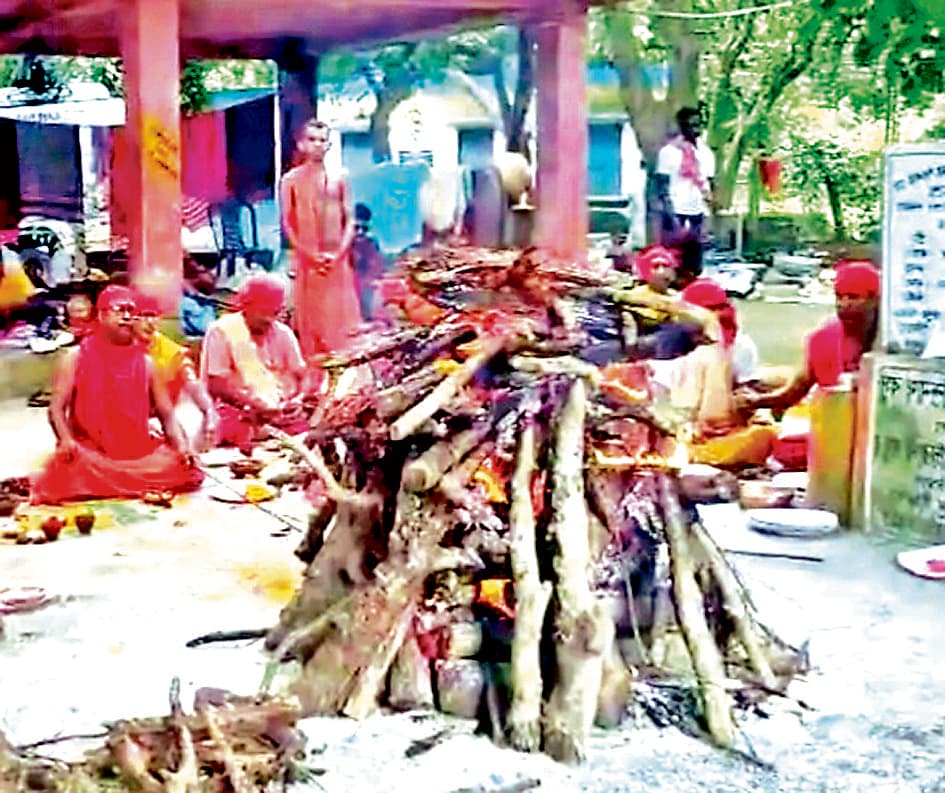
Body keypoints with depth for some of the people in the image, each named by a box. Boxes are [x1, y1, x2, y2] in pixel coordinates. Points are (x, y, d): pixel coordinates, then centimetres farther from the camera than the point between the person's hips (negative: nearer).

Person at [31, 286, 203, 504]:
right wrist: (66, 439, -25)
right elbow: (56, 408, -5)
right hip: (91, 452, -3)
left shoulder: (144, 362, 11)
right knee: (76, 465, -38)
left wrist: (181, 446, -10)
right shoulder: (77, 358, 3)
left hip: (138, 452, 3)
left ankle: (102, 485, -17)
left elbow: (166, 413, 8)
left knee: (180, 468, -24)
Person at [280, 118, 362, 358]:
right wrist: (310, 255, -11)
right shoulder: (291, 180, 3)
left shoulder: (338, 180, 9)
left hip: (336, 261, 2)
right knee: (309, 320, -2)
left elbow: (349, 221, 6)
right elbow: (288, 224, -1)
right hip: (306, 260, -2)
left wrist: (338, 254, -8)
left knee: (338, 316, 1)